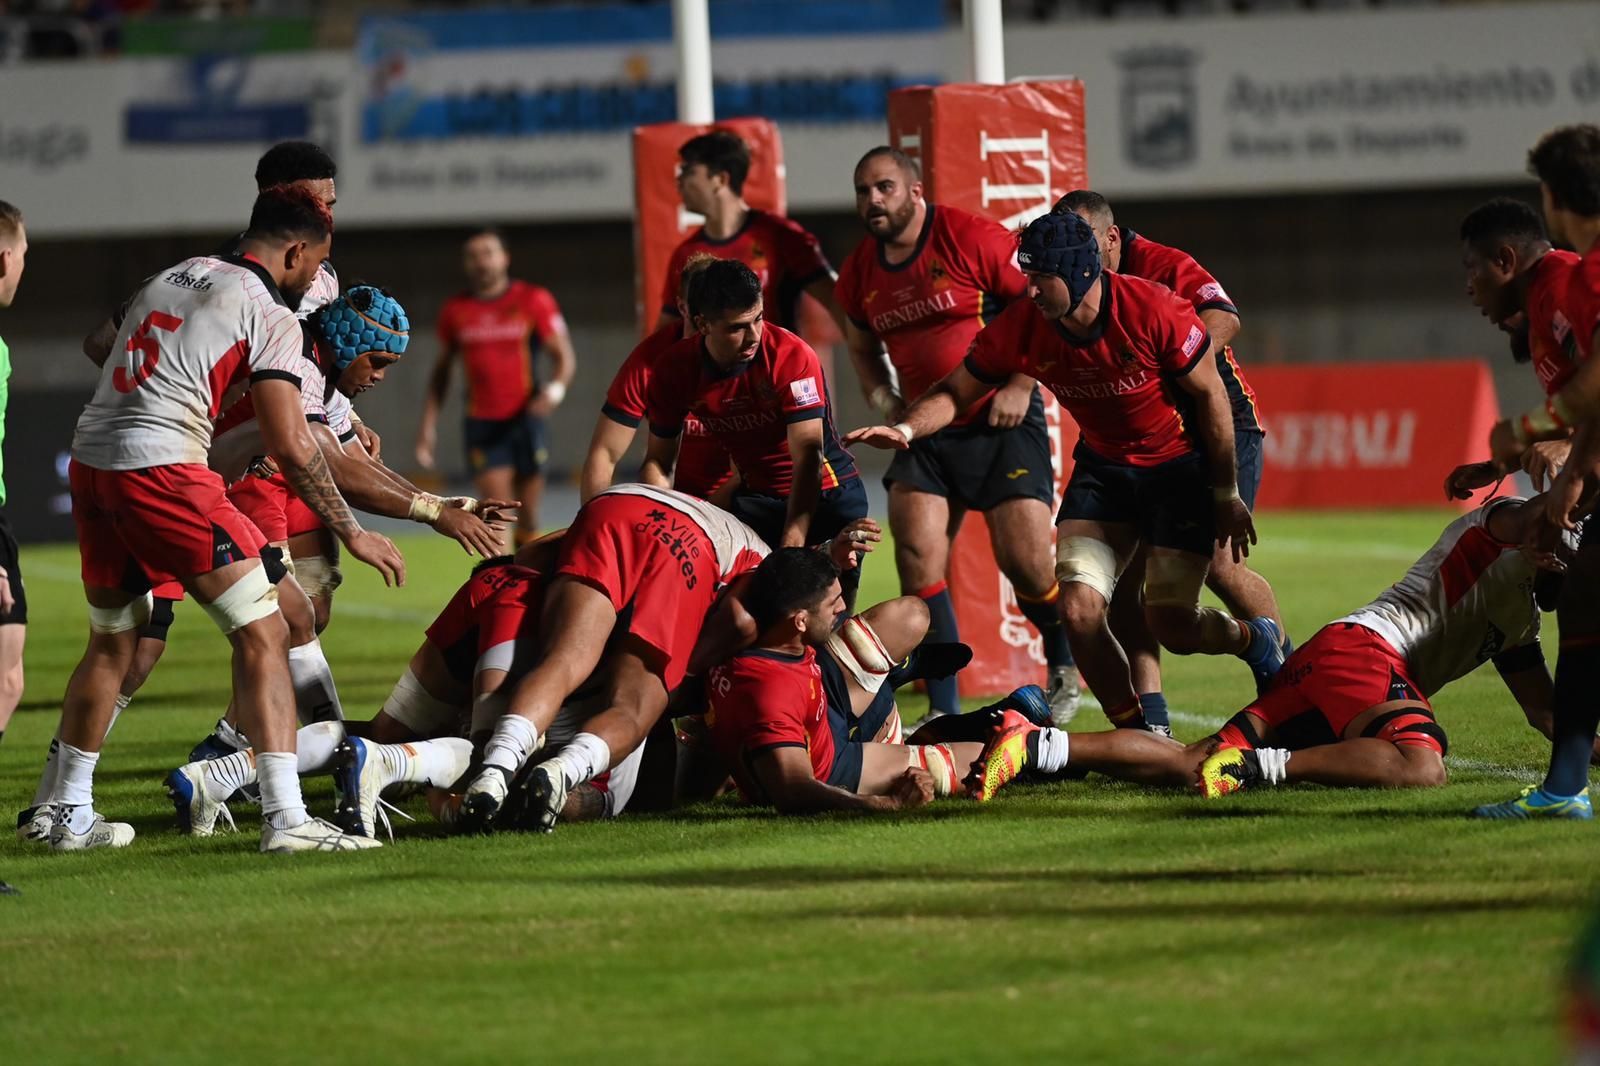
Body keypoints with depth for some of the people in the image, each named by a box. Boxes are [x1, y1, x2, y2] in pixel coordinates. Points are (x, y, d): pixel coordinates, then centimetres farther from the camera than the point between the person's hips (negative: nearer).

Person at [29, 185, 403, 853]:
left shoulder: (172, 276, 19)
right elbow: (290, 447, -8)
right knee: (263, 635, -3)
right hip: (162, 469, -8)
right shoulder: (269, 315, -2)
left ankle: (69, 816, 30)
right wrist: (351, 534, 1)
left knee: (111, 644, 23)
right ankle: (284, 817, -13)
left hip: (88, 463, 8)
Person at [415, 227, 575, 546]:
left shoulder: (534, 301, -1)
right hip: (482, 424, 0)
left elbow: (565, 356, -2)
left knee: (527, 519, 7)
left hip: (526, 420, 0)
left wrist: (555, 390, -22)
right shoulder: (455, 310, 6)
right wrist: (429, 423, 11)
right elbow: (442, 368, 17)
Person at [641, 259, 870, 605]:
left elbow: (807, 456, -31)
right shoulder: (674, 369, -12)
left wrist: (792, 546, -42)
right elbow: (659, 462, -1)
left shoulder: (792, 356, -25)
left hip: (826, 494, -4)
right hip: (756, 496, 4)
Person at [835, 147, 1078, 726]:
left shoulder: (972, 238, -12)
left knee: (1025, 562, -7)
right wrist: (884, 401, 7)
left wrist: (1020, 385, -13)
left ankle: (1063, 666, 23)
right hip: (923, 432, 5)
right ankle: (944, 710, -3)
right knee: (917, 554, -10)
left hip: (1000, 421, -5)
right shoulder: (859, 274, 6)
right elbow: (862, 349, 25)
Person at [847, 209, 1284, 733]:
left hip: (1181, 465, -4)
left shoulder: (1153, 312, -28)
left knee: (1171, 625, -8)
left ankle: (1258, 640, 27)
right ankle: (1139, 735, 5)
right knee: (1079, 611, -13)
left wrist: (1226, 496, -9)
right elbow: (954, 392, -4)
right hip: (1102, 467, 4)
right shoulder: (1020, 328, -17)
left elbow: (1211, 397, -15)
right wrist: (905, 429, -26)